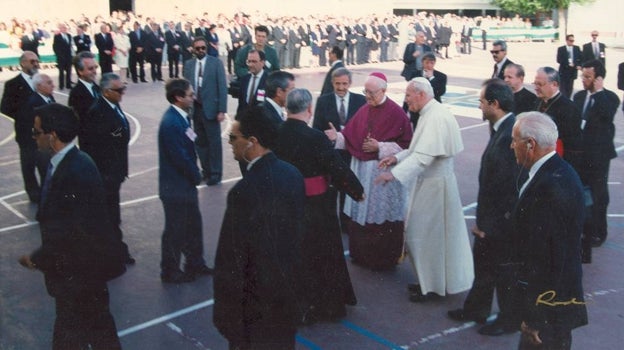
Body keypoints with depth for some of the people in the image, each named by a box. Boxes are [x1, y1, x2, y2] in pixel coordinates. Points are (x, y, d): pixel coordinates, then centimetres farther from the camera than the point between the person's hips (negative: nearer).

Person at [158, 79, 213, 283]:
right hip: (176, 186, -9)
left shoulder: (182, 117, 5)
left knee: (193, 225, 20)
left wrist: (195, 174, 4)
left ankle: (195, 264, 35)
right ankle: (170, 272, 21)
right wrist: (196, 176, -9)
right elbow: (179, 157, -23)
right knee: (175, 229, 5)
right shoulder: (171, 122, -24)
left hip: (186, 183, 9)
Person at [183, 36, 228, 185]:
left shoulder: (216, 63, -3)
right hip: (195, 108, 4)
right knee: (200, 142, 10)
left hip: (210, 108, -4)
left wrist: (222, 110, -12)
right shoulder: (188, 64, 7)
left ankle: (215, 174, 10)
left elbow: (222, 87, -6)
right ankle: (206, 171, 22)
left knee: (214, 142, 1)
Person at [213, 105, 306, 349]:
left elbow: (231, 261, -24)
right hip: (290, 290, 7)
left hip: (258, 303, -7)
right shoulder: (292, 173, -4)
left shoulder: (245, 191, -28)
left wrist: (225, 314, -13)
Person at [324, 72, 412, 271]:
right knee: (360, 213, 12)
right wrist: (337, 137, -14)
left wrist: (379, 147, -18)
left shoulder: (396, 113, -10)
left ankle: (384, 259, 19)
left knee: (381, 216, 3)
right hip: (360, 170, 6)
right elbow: (350, 136, 6)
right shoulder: (363, 111, 7)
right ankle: (362, 254, 28)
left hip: (383, 171, -6)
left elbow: (405, 145, -11)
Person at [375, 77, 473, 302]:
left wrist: (394, 174, -34)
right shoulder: (431, 114, 10)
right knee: (431, 233, 18)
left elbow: (423, 156, -31)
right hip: (429, 182, 10)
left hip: (434, 185, -10)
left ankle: (432, 286, 17)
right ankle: (429, 281, 31)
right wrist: (397, 158, 5)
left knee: (426, 235, 2)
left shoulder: (436, 118, -23)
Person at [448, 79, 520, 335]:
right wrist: (483, 218, 11)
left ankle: (509, 319, 29)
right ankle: (476, 309, 40)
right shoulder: (501, 129, 4)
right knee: (483, 263, 23)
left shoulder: (510, 134, -27)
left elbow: (507, 185, -27)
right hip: (490, 215, 9)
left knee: (503, 269, 10)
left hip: (500, 218, -9)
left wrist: (490, 223, -20)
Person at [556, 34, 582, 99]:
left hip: (572, 71, 2)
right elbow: (559, 60, -8)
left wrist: (579, 65, -11)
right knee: (563, 88, -4)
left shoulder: (577, 48, 8)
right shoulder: (561, 49, 0)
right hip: (563, 71, -2)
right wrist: (568, 64, -16)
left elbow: (581, 58, 6)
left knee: (570, 88, 4)